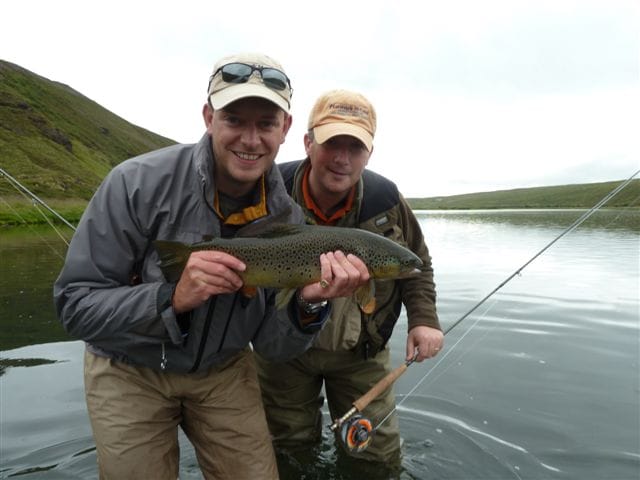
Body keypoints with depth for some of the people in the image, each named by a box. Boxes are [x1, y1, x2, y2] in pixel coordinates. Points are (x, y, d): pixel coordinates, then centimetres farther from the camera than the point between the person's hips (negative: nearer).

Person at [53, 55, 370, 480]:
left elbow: (271, 346, -10)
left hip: (224, 371, 3)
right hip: (130, 372, -2)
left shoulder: (287, 216, -14)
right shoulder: (138, 183, -23)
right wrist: (173, 299, -36)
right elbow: (75, 305, -20)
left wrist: (309, 305, -31)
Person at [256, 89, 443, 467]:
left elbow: (418, 264, 3)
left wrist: (423, 318, -10)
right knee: (289, 454, 19)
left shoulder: (387, 200, -14)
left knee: (380, 457, 13)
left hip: (362, 352, 1)